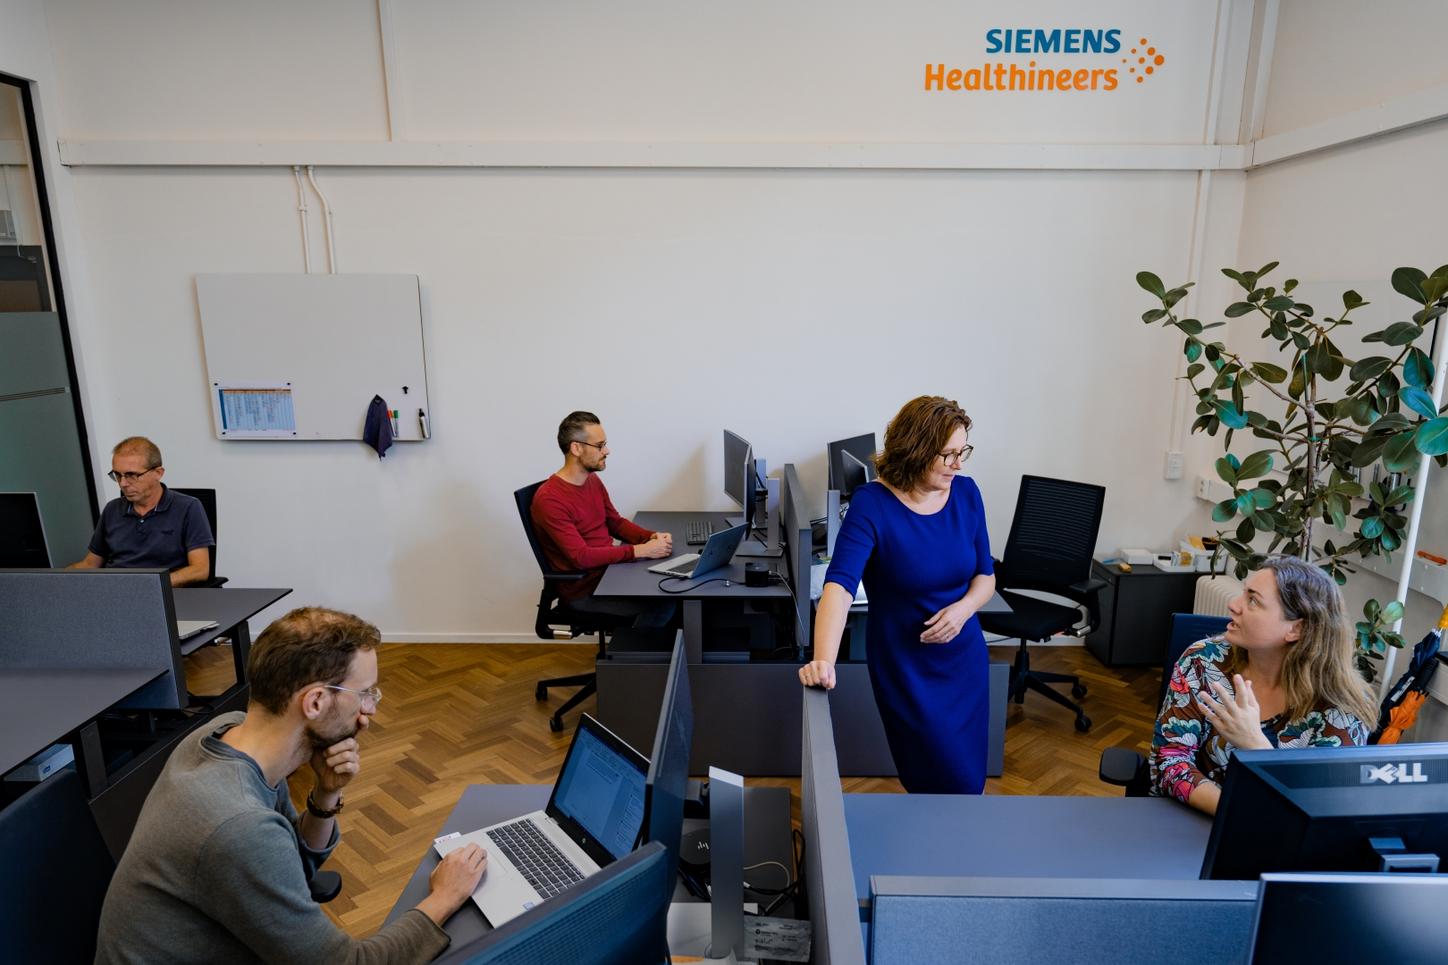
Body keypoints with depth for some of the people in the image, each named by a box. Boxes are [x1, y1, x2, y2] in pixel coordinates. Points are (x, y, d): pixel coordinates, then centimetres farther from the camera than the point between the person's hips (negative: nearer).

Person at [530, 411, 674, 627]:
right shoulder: (549, 499, -20)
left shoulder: (593, 480, 7)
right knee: (661, 604, -21)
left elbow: (616, 522, 15)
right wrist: (640, 550, -25)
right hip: (584, 590, -8)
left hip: (609, 568, 8)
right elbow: (581, 557, -25)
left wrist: (652, 537, -5)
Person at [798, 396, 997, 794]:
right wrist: (823, 659, -47)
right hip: (905, 667, -5)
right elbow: (839, 585, -32)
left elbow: (986, 575, 3)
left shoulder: (966, 493, -5)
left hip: (965, 658, 5)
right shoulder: (872, 504, -21)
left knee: (969, 775, 19)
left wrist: (964, 609, -18)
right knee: (953, 783, 2)